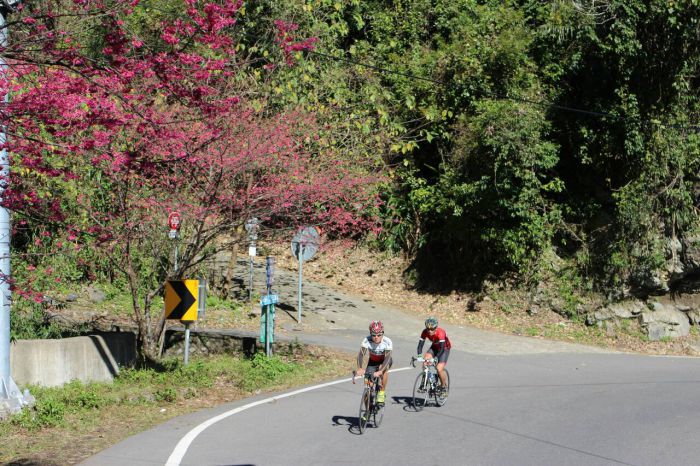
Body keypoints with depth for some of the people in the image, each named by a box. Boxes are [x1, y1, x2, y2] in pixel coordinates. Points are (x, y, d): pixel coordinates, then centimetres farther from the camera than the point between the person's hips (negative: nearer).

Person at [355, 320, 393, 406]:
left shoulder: (387, 341, -32)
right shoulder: (367, 340, -29)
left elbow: (387, 357, -42)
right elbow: (361, 354, -38)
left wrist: (380, 371, -57)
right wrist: (360, 369, -56)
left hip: (384, 361, -2)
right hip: (372, 361, 2)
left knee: (384, 370, -35)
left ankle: (382, 393, -17)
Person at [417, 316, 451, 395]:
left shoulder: (440, 333, -36)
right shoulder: (425, 332, -22)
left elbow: (442, 348, -41)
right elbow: (420, 344, -24)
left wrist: (436, 358, -54)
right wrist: (419, 356, -41)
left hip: (445, 348, -4)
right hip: (434, 347, 4)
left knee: (439, 369, -20)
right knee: (425, 359, -23)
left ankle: (443, 387, 3)